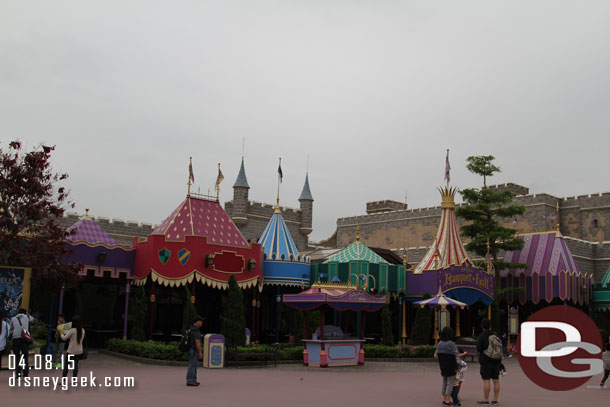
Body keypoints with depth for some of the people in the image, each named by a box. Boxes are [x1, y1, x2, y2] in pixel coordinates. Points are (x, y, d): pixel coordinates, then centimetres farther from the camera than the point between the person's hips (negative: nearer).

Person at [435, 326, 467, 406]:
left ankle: (444, 399, 20)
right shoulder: (451, 344, -16)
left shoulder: (440, 344, 2)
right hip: (451, 367, -6)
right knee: (450, 383, 2)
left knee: (444, 383, 16)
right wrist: (464, 354, 2)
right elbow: (458, 355, -17)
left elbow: (435, 356, 0)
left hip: (443, 367, 6)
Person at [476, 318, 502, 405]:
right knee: (496, 380, 7)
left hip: (486, 361, -6)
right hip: (496, 361, 6)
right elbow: (501, 346, 12)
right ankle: (495, 399, 10)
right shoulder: (495, 335, 9)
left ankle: (486, 400, -5)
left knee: (486, 380, -5)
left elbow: (478, 348, -11)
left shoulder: (482, 335, -9)